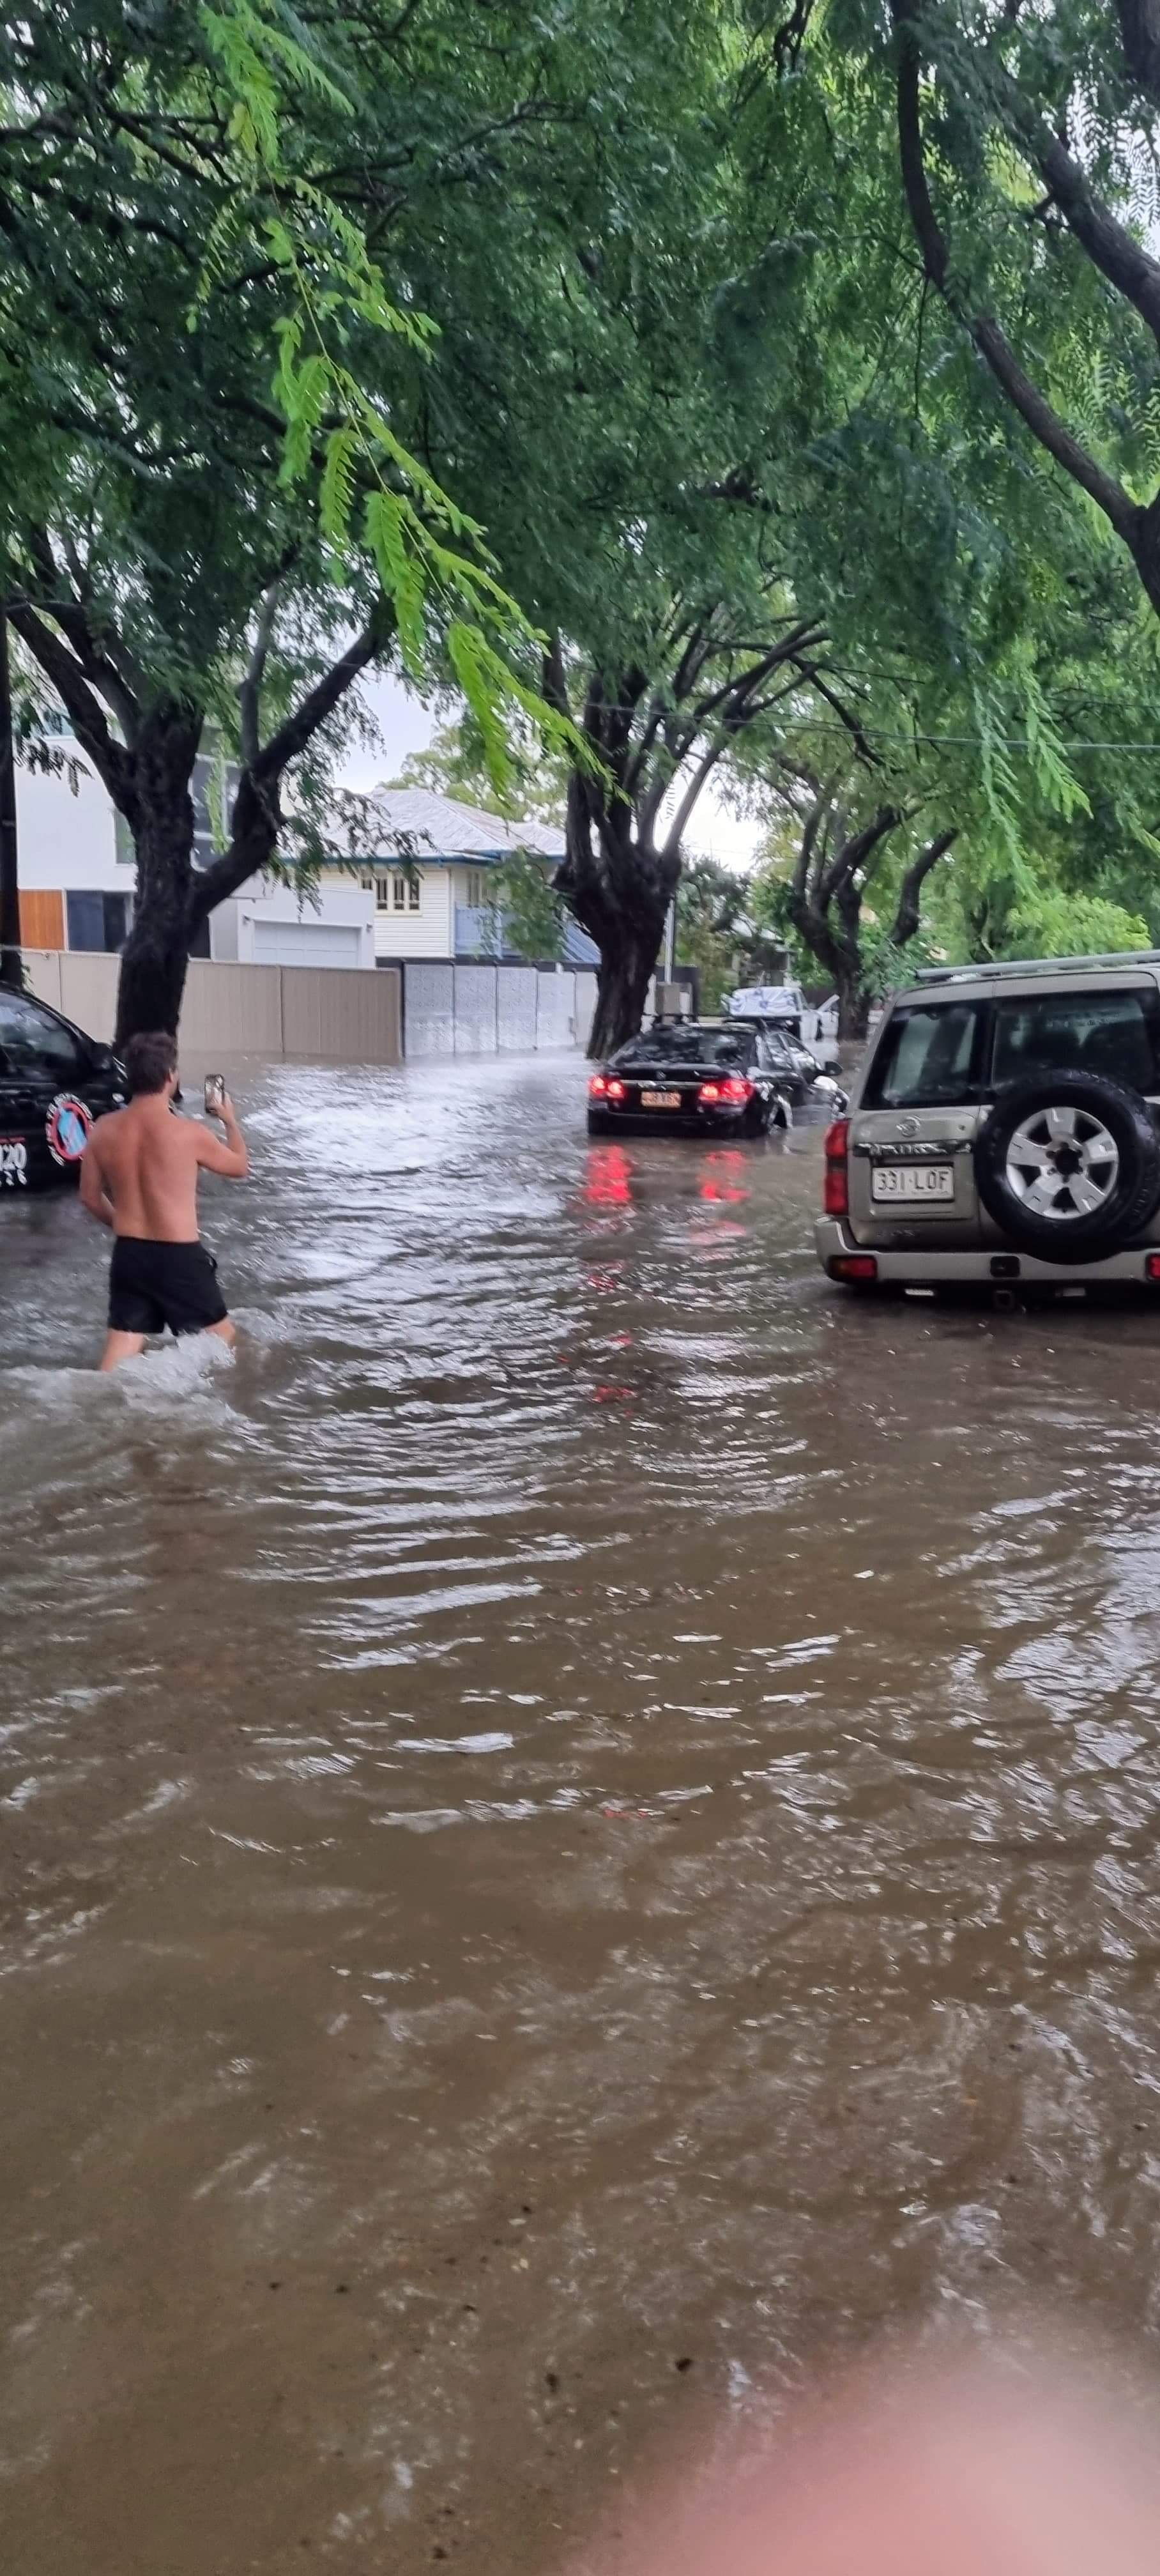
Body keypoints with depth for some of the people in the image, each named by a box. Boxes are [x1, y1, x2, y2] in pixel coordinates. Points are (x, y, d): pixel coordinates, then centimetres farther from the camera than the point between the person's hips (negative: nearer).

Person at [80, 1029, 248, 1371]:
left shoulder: (104, 1130, -3)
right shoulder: (188, 1133, -15)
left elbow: (91, 1197, 9)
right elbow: (239, 1167, 4)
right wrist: (230, 1121, 22)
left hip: (128, 1254, 5)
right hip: (179, 1256, -4)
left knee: (122, 1349, 8)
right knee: (220, 1338, 15)